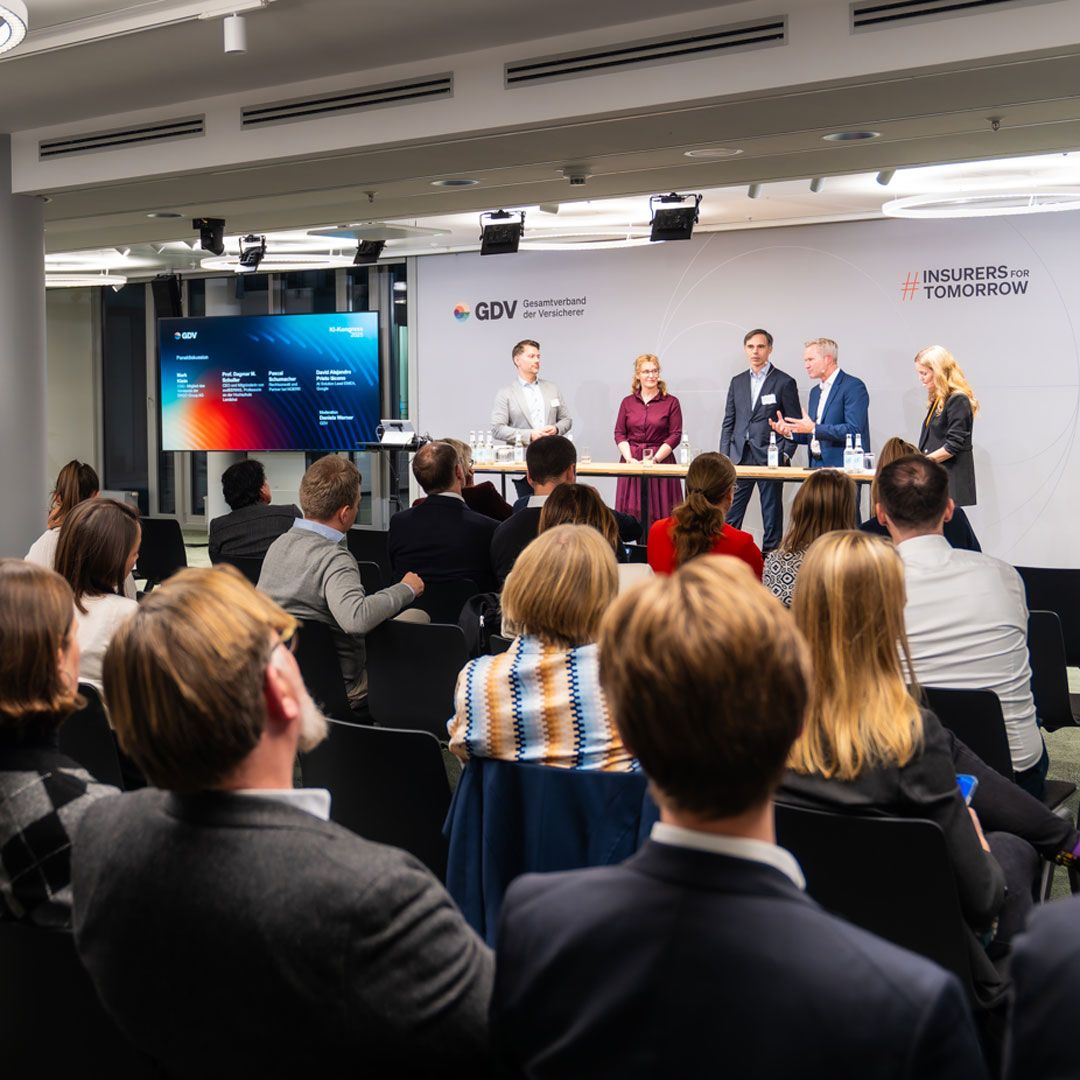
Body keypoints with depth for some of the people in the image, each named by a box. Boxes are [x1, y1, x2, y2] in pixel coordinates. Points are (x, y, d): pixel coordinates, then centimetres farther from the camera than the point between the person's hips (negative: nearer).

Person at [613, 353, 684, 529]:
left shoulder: (671, 402, 3)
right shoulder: (628, 402, 11)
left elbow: (675, 435, -2)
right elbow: (619, 434, 8)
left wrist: (655, 458, -11)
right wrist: (629, 458, -7)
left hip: (660, 462, -2)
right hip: (631, 463, 2)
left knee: (658, 515, -6)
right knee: (633, 514, -2)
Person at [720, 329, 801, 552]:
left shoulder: (784, 382, 0)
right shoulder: (737, 382, 13)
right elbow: (728, 422, 14)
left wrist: (785, 454, -11)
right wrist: (724, 456, 5)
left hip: (769, 458, -4)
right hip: (740, 458, 4)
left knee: (772, 514, 3)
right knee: (729, 514, 1)